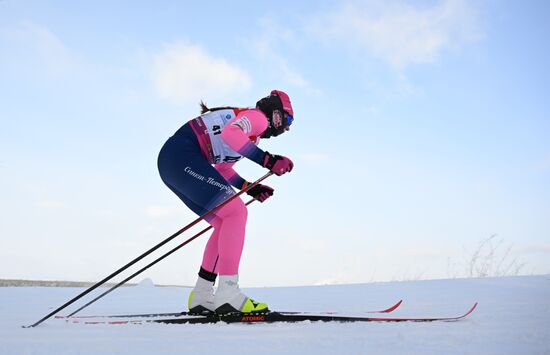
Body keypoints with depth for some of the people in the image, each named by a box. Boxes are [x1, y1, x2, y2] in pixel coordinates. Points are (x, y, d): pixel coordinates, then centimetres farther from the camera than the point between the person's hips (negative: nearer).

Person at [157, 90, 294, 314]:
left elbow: (221, 167, 28)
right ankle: (227, 294, -21)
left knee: (226, 224, 10)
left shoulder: (251, 133, 28)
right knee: (235, 213, -16)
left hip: (172, 161, 10)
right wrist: (266, 160, -25)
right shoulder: (258, 117, -1)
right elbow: (230, 133, -23)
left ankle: (201, 297, 11)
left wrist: (250, 188, 19)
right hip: (182, 155, -10)